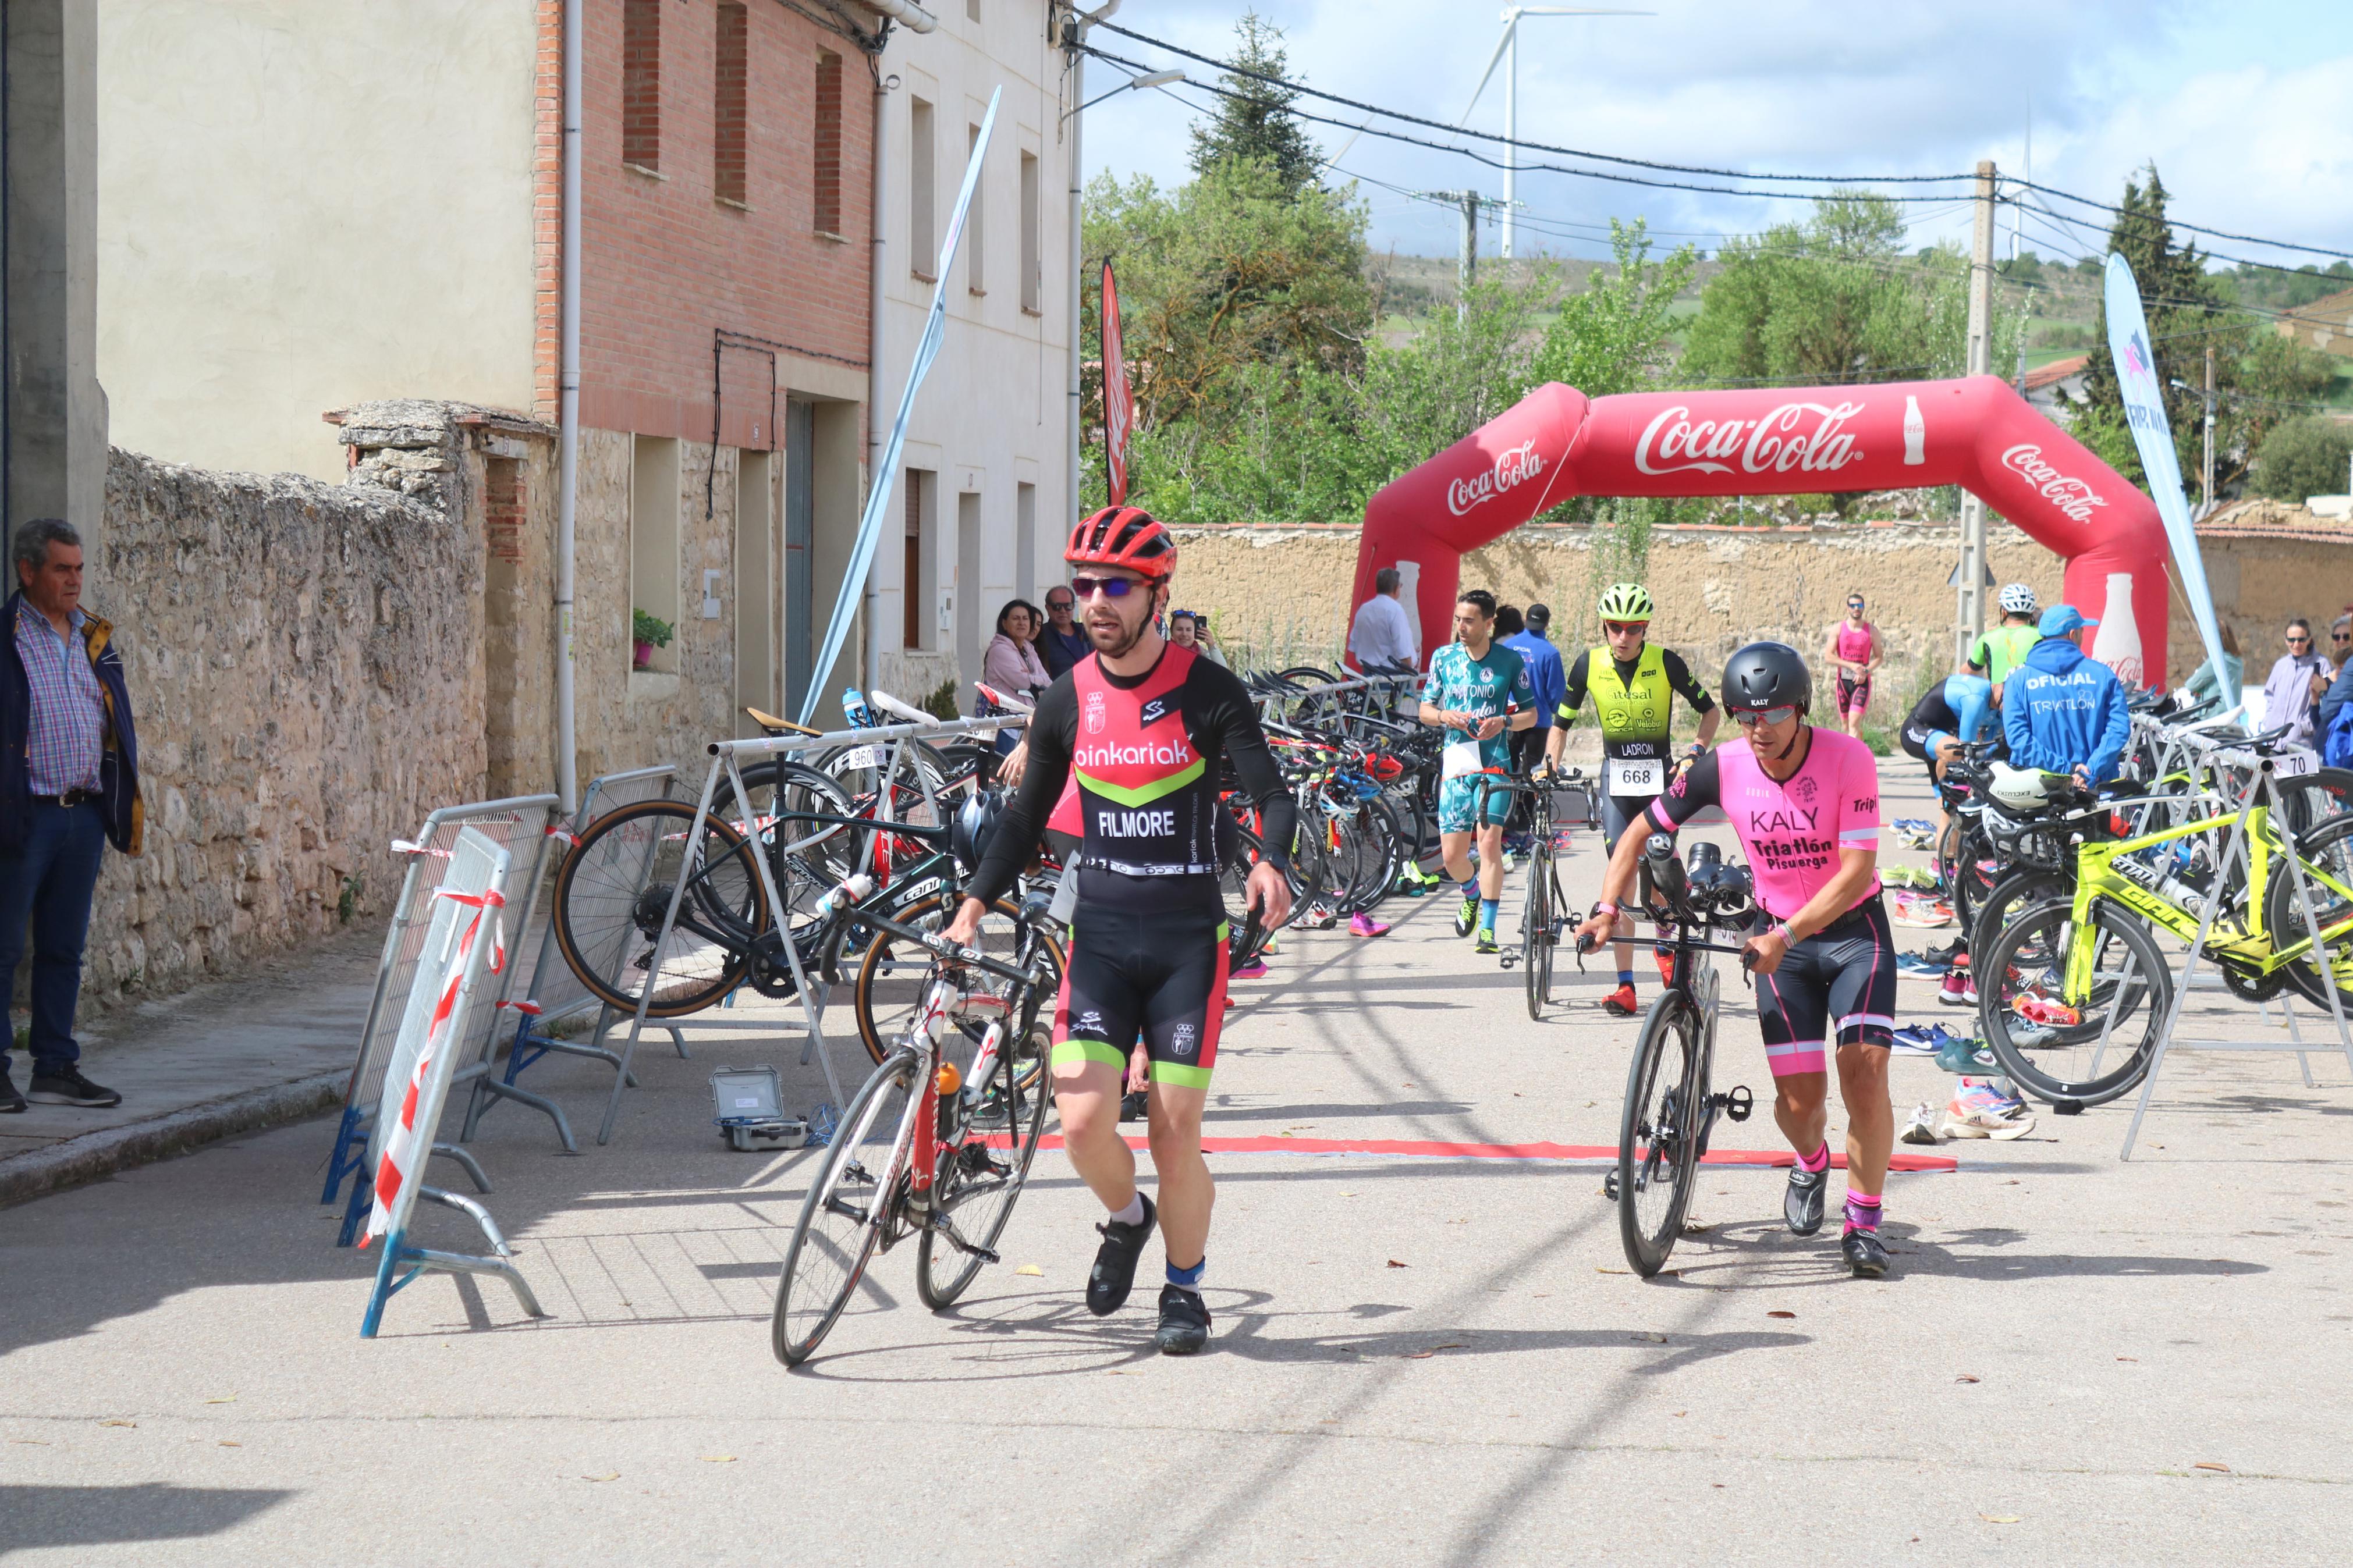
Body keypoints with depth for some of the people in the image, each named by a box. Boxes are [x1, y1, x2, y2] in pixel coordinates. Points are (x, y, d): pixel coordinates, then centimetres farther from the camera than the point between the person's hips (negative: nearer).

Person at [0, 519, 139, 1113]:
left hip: (85, 815, 6)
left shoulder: (95, 638, 13)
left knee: (65, 948, 11)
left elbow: (117, 726, 19)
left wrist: (126, 803, 15)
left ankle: (56, 1068, 17)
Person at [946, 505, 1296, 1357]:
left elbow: (1270, 790, -9)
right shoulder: (1069, 699, 4)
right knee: (1082, 1122, -10)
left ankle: (1184, 1289, 21)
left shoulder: (1208, 692, -6)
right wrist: (976, 898, 4)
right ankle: (1126, 1220, 23)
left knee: (1175, 1133, -1)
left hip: (1188, 937, -2)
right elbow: (1028, 813, 14)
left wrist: (1270, 861, -29)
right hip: (1100, 934, 2)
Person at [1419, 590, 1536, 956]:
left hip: (1495, 764, -2)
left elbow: (1531, 713, 5)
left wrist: (1503, 722, -15)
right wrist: (1445, 716, -11)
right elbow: (1425, 710, 12)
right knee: (1452, 854, 0)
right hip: (1456, 764, 2)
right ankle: (1472, 894, 35)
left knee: (1489, 840, -18)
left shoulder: (1510, 661, 0)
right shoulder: (1443, 658, 6)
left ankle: (1488, 929, -13)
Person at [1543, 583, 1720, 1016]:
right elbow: (1562, 723, 5)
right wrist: (1550, 764, -9)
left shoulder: (1666, 663, -9)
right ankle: (1625, 986, -5)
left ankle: (1666, 944, 24)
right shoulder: (1589, 665, -5)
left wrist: (1696, 753, -10)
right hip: (1615, 777, 1)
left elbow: (1710, 711, 3)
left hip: (1659, 776, -1)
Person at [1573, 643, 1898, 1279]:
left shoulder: (1849, 759, -20)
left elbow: (1857, 870, -22)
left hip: (1853, 926, -2)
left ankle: (1864, 1222, -2)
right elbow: (1640, 834, -2)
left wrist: (1787, 935, -31)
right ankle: (1811, 1162, 31)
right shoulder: (1724, 768, -12)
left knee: (1864, 1071, -17)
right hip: (1780, 939, 2)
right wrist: (1608, 908, -16)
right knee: (1798, 1098, -5)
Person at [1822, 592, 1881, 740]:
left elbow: (1879, 657, 5)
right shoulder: (1838, 629, 1)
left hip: (1862, 681, -2)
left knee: (1854, 723, -16)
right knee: (1846, 725, 9)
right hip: (1843, 680, 2)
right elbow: (1828, 657, -3)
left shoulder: (1872, 631, 2)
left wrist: (1866, 671, -14)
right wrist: (1852, 665, -14)